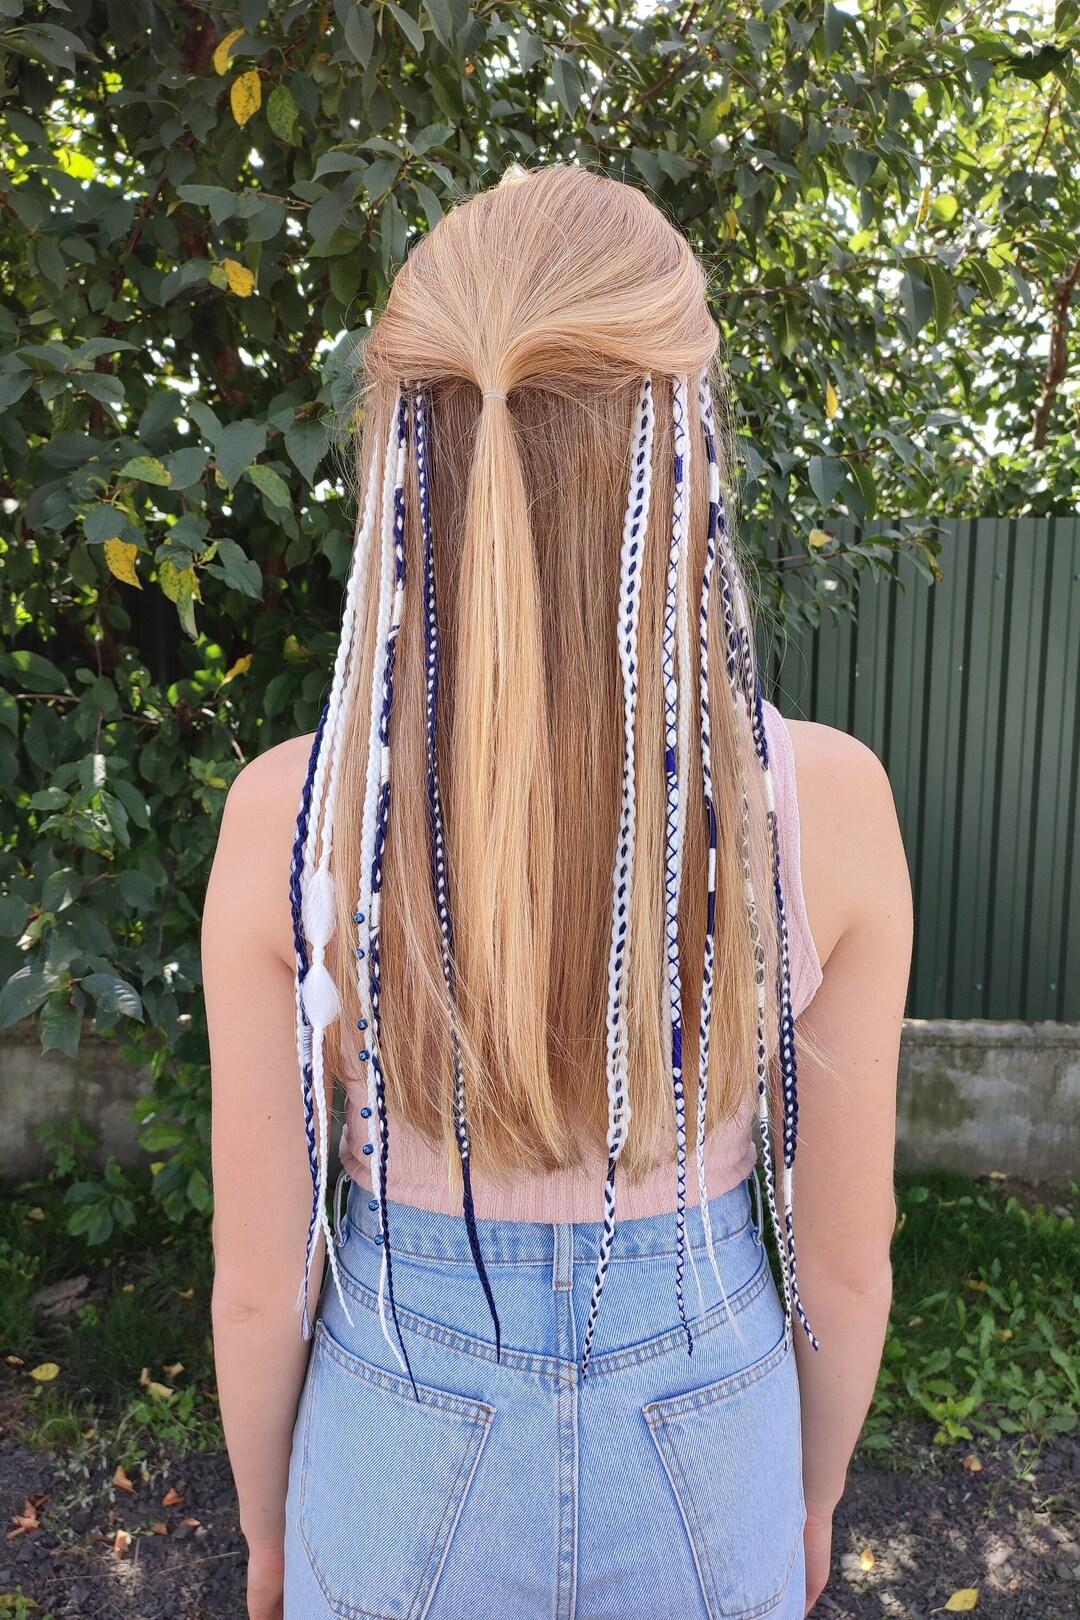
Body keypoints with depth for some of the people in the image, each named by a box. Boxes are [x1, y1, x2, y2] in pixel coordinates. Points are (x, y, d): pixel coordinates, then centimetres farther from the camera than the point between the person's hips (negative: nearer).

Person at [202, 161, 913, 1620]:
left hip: (401, 1466, 0)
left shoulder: (286, 818, -26)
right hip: (701, 1453, 1)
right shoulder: (825, 806, -25)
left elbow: (260, 1276, -13)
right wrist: (816, 1494, 10)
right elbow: (847, 1255, -11)